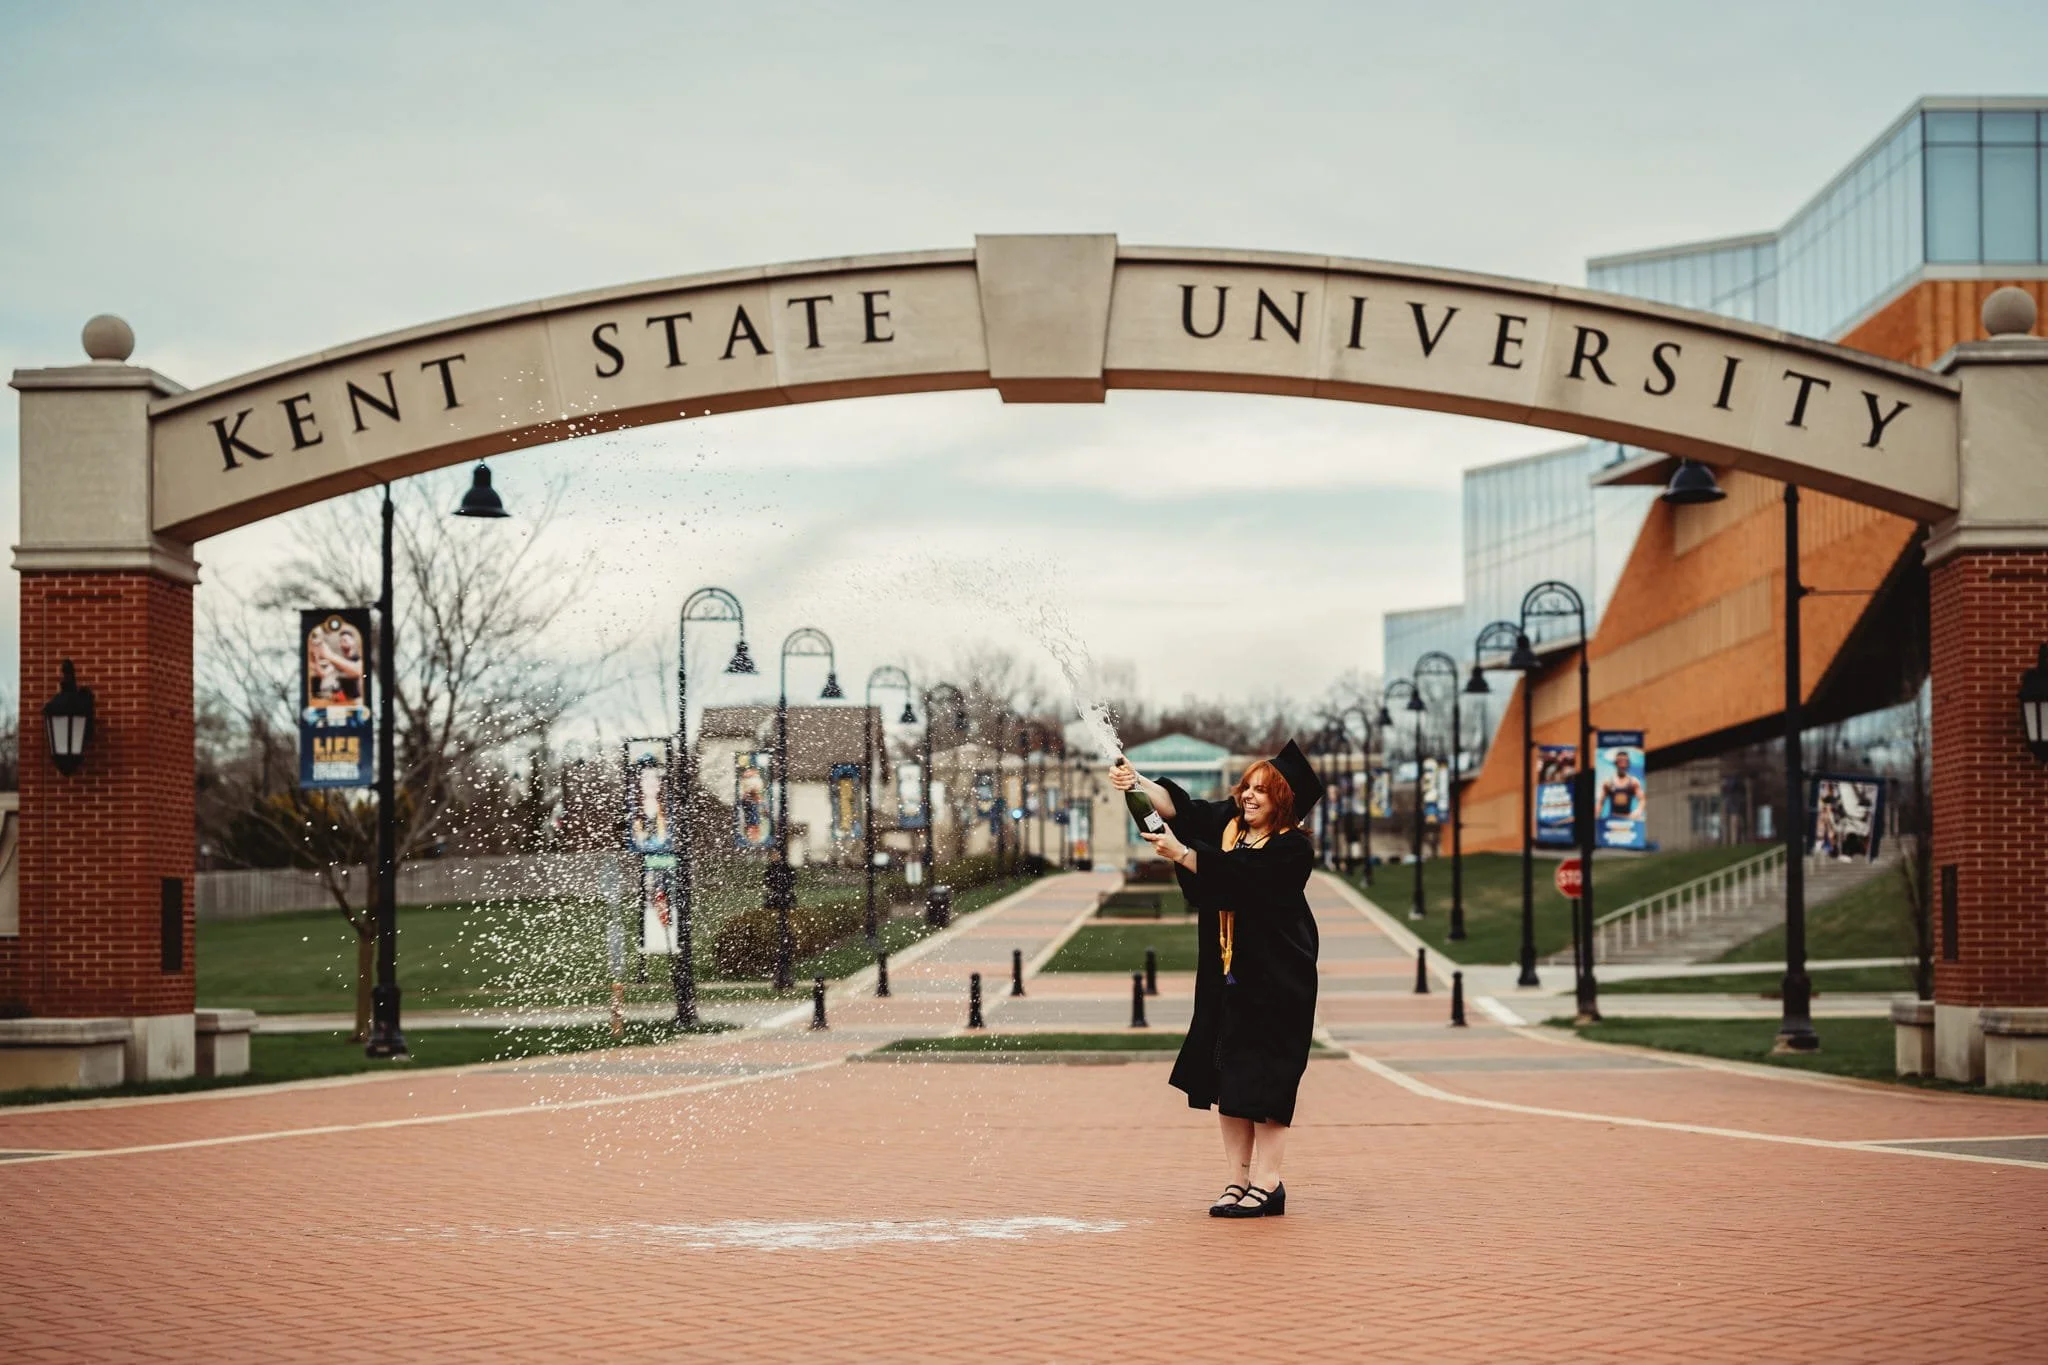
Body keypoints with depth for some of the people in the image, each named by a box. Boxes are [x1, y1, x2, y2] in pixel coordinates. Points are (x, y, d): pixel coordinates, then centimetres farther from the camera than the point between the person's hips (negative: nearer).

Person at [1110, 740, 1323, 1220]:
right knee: (1225, 1078, 6)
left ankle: (1266, 1184, -1)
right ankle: (1238, 1181, 11)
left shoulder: (1292, 849, -12)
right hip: (1225, 978, 7)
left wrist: (1180, 853, -28)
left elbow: (1237, 874, -24)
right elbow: (1180, 806, -1)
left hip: (1274, 982, -7)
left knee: (1264, 1082, -5)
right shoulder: (1227, 821, 9)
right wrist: (1137, 783, -18)